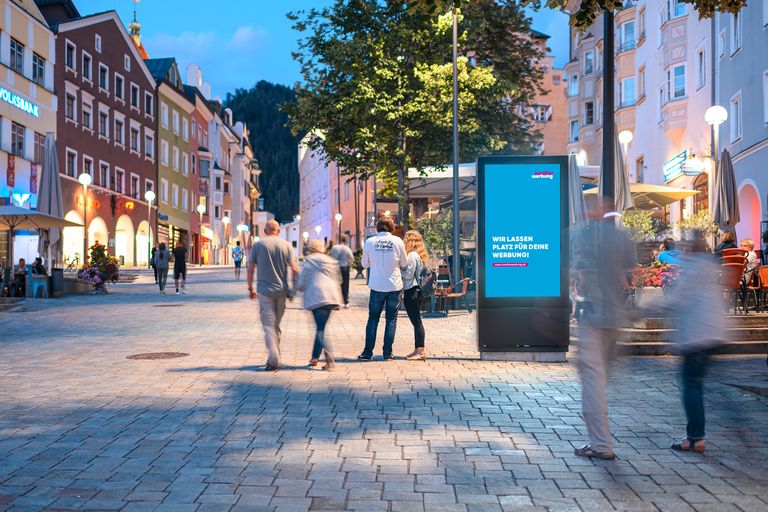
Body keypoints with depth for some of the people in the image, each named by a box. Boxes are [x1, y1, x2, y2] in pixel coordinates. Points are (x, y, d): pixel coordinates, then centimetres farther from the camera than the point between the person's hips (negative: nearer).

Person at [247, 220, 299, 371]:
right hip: (281, 290, 2)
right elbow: (294, 269, -4)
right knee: (276, 324, 14)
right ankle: (275, 358, 21)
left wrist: (250, 288, 11)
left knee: (268, 324, -2)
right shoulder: (286, 245, 3)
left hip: (264, 290, -2)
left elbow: (250, 268, 1)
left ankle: (274, 359, -18)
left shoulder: (258, 245, 0)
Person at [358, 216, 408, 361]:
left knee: (373, 319, 8)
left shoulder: (370, 241, -5)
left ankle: (368, 352, 7)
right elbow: (404, 263, 4)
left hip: (377, 286, 0)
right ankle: (387, 353, 6)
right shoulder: (397, 241, -5)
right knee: (391, 320, 7)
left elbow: (364, 264, 5)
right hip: (394, 286, 0)